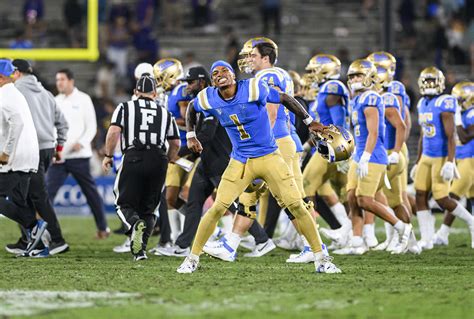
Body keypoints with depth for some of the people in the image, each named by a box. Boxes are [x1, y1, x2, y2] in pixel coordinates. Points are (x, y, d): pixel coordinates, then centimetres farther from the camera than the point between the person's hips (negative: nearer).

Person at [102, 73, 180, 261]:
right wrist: (168, 161, 36)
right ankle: (140, 249, -2)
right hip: (158, 160, 3)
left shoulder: (126, 108, 8)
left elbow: (114, 132, -5)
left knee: (125, 203, 7)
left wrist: (108, 156, 6)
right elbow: (175, 143, 20)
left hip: (134, 158, -3)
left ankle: (135, 224, -27)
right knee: (148, 208, 13)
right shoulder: (165, 114, 18)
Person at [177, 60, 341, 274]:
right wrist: (190, 136, 11)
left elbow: (285, 99, -4)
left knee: (297, 206, -5)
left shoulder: (253, 89, -18)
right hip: (240, 161, 2)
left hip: (269, 157, -2)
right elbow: (191, 108, 17)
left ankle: (320, 258, 3)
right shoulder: (209, 100, -7)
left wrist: (309, 121, 3)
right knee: (218, 209, -7)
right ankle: (193, 258, 7)